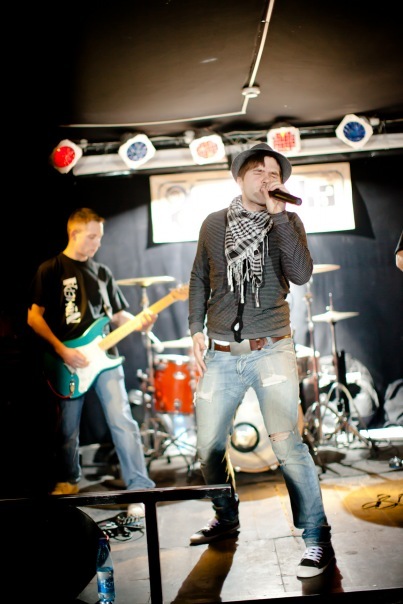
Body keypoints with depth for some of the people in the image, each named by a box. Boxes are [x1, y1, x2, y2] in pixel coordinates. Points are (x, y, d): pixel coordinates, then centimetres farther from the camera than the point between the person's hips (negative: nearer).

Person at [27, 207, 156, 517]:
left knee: (123, 422, -9)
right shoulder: (51, 269, -1)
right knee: (68, 430, 10)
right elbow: (34, 317, -4)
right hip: (68, 360, -2)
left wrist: (138, 321, -7)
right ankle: (68, 482, 33)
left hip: (103, 357, 2)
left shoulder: (102, 272, 12)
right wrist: (62, 351, -13)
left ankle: (140, 489, -6)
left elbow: (117, 314, 15)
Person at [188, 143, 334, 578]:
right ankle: (226, 518, 33)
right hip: (220, 354, 3)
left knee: (287, 442, -14)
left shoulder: (287, 223, 2)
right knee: (208, 444, 9)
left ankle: (316, 538, -1)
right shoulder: (214, 224, 8)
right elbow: (199, 279, 17)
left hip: (270, 350, -3)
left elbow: (301, 275, -15)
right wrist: (197, 330, 8)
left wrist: (277, 214, -17)